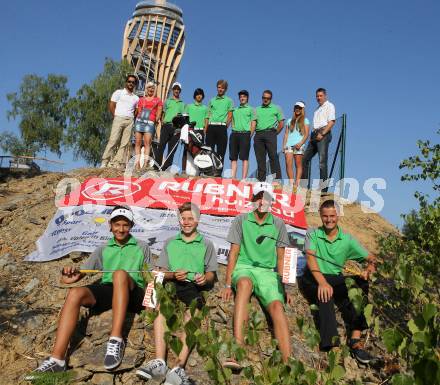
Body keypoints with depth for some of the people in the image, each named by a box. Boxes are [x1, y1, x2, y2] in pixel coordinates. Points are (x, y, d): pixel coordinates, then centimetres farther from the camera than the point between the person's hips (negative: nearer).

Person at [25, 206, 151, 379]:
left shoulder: (142, 247, 16)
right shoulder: (103, 249, 21)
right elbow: (81, 272, 12)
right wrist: (71, 276, -11)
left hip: (134, 294, -2)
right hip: (107, 292, 3)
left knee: (120, 274, -35)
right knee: (75, 293, -27)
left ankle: (116, 340, -39)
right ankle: (57, 360, -32)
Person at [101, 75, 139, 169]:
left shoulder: (136, 98, 18)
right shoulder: (119, 92, 9)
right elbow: (111, 105, 4)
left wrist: (132, 118, 6)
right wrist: (115, 117, -2)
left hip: (130, 121, 4)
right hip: (119, 119, -4)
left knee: (125, 143, -5)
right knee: (113, 140, -13)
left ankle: (118, 164, -6)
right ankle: (105, 162, -11)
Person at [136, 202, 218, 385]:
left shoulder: (206, 244, 22)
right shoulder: (169, 242, 26)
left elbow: (211, 274, 16)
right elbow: (162, 272, 18)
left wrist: (205, 278, -8)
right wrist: (174, 275, -4)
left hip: (194, 286, -1)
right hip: (172, 283, 1)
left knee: (192, 313, -34)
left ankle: (179, 368, -43)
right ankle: (159, 362, -42)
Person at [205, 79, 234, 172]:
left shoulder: (229, 101, 10)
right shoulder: (212, 100, 20)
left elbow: (230, 116, 5)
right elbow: (208, 116, 17)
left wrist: (225, 127, -4)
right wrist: (205, 129, 7)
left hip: (221, 127, -3)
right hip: (211, 127, 3)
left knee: (220, 152, -5)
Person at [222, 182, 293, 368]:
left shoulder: (278, 224, 13)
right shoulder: (241, 220, 9)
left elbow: (280, 258, 14)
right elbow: (234, 253, 6)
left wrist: (285, 287, 8)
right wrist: (227, 284, -1)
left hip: (268, 271, 2)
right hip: (244, 267, -2)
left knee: (277, 306, -27)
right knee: (244, 283, -38)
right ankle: (238, 349, -48)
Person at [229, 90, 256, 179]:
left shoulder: (251, 109, 11)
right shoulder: (235, 110, 23)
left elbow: (253, 124, 3)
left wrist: (249, 136, -6)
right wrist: (233, 129, 5)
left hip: (245, 134, -4)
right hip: (234, 134, 4)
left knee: (244, 158, -8)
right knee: (233, 158, 1)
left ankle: (244, 178, -11)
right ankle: (233, 177, 2)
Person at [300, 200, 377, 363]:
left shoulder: (347, 239, 10)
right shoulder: (313, 234, 4)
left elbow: (370, 258, 6)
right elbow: (310, 258, -12)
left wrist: (370, 267, -21)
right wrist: (322, 282, -28)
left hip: (336, 279, 3)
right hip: (313, 278, -3)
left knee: (360, 283, -26)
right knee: (325, 292, -36)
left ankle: (355, 339, -31)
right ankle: (330, 340, -41)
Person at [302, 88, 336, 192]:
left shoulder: (329, 106, 4)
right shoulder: (317, 109, 26)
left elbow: (332, 121, -9)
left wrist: (322, 134, -18)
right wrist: (313, 135, 9)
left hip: (324, 134, -8)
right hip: (315, 134, 8)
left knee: (322, 161, -14)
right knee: (304, 159, 4)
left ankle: (323, 188, -15)